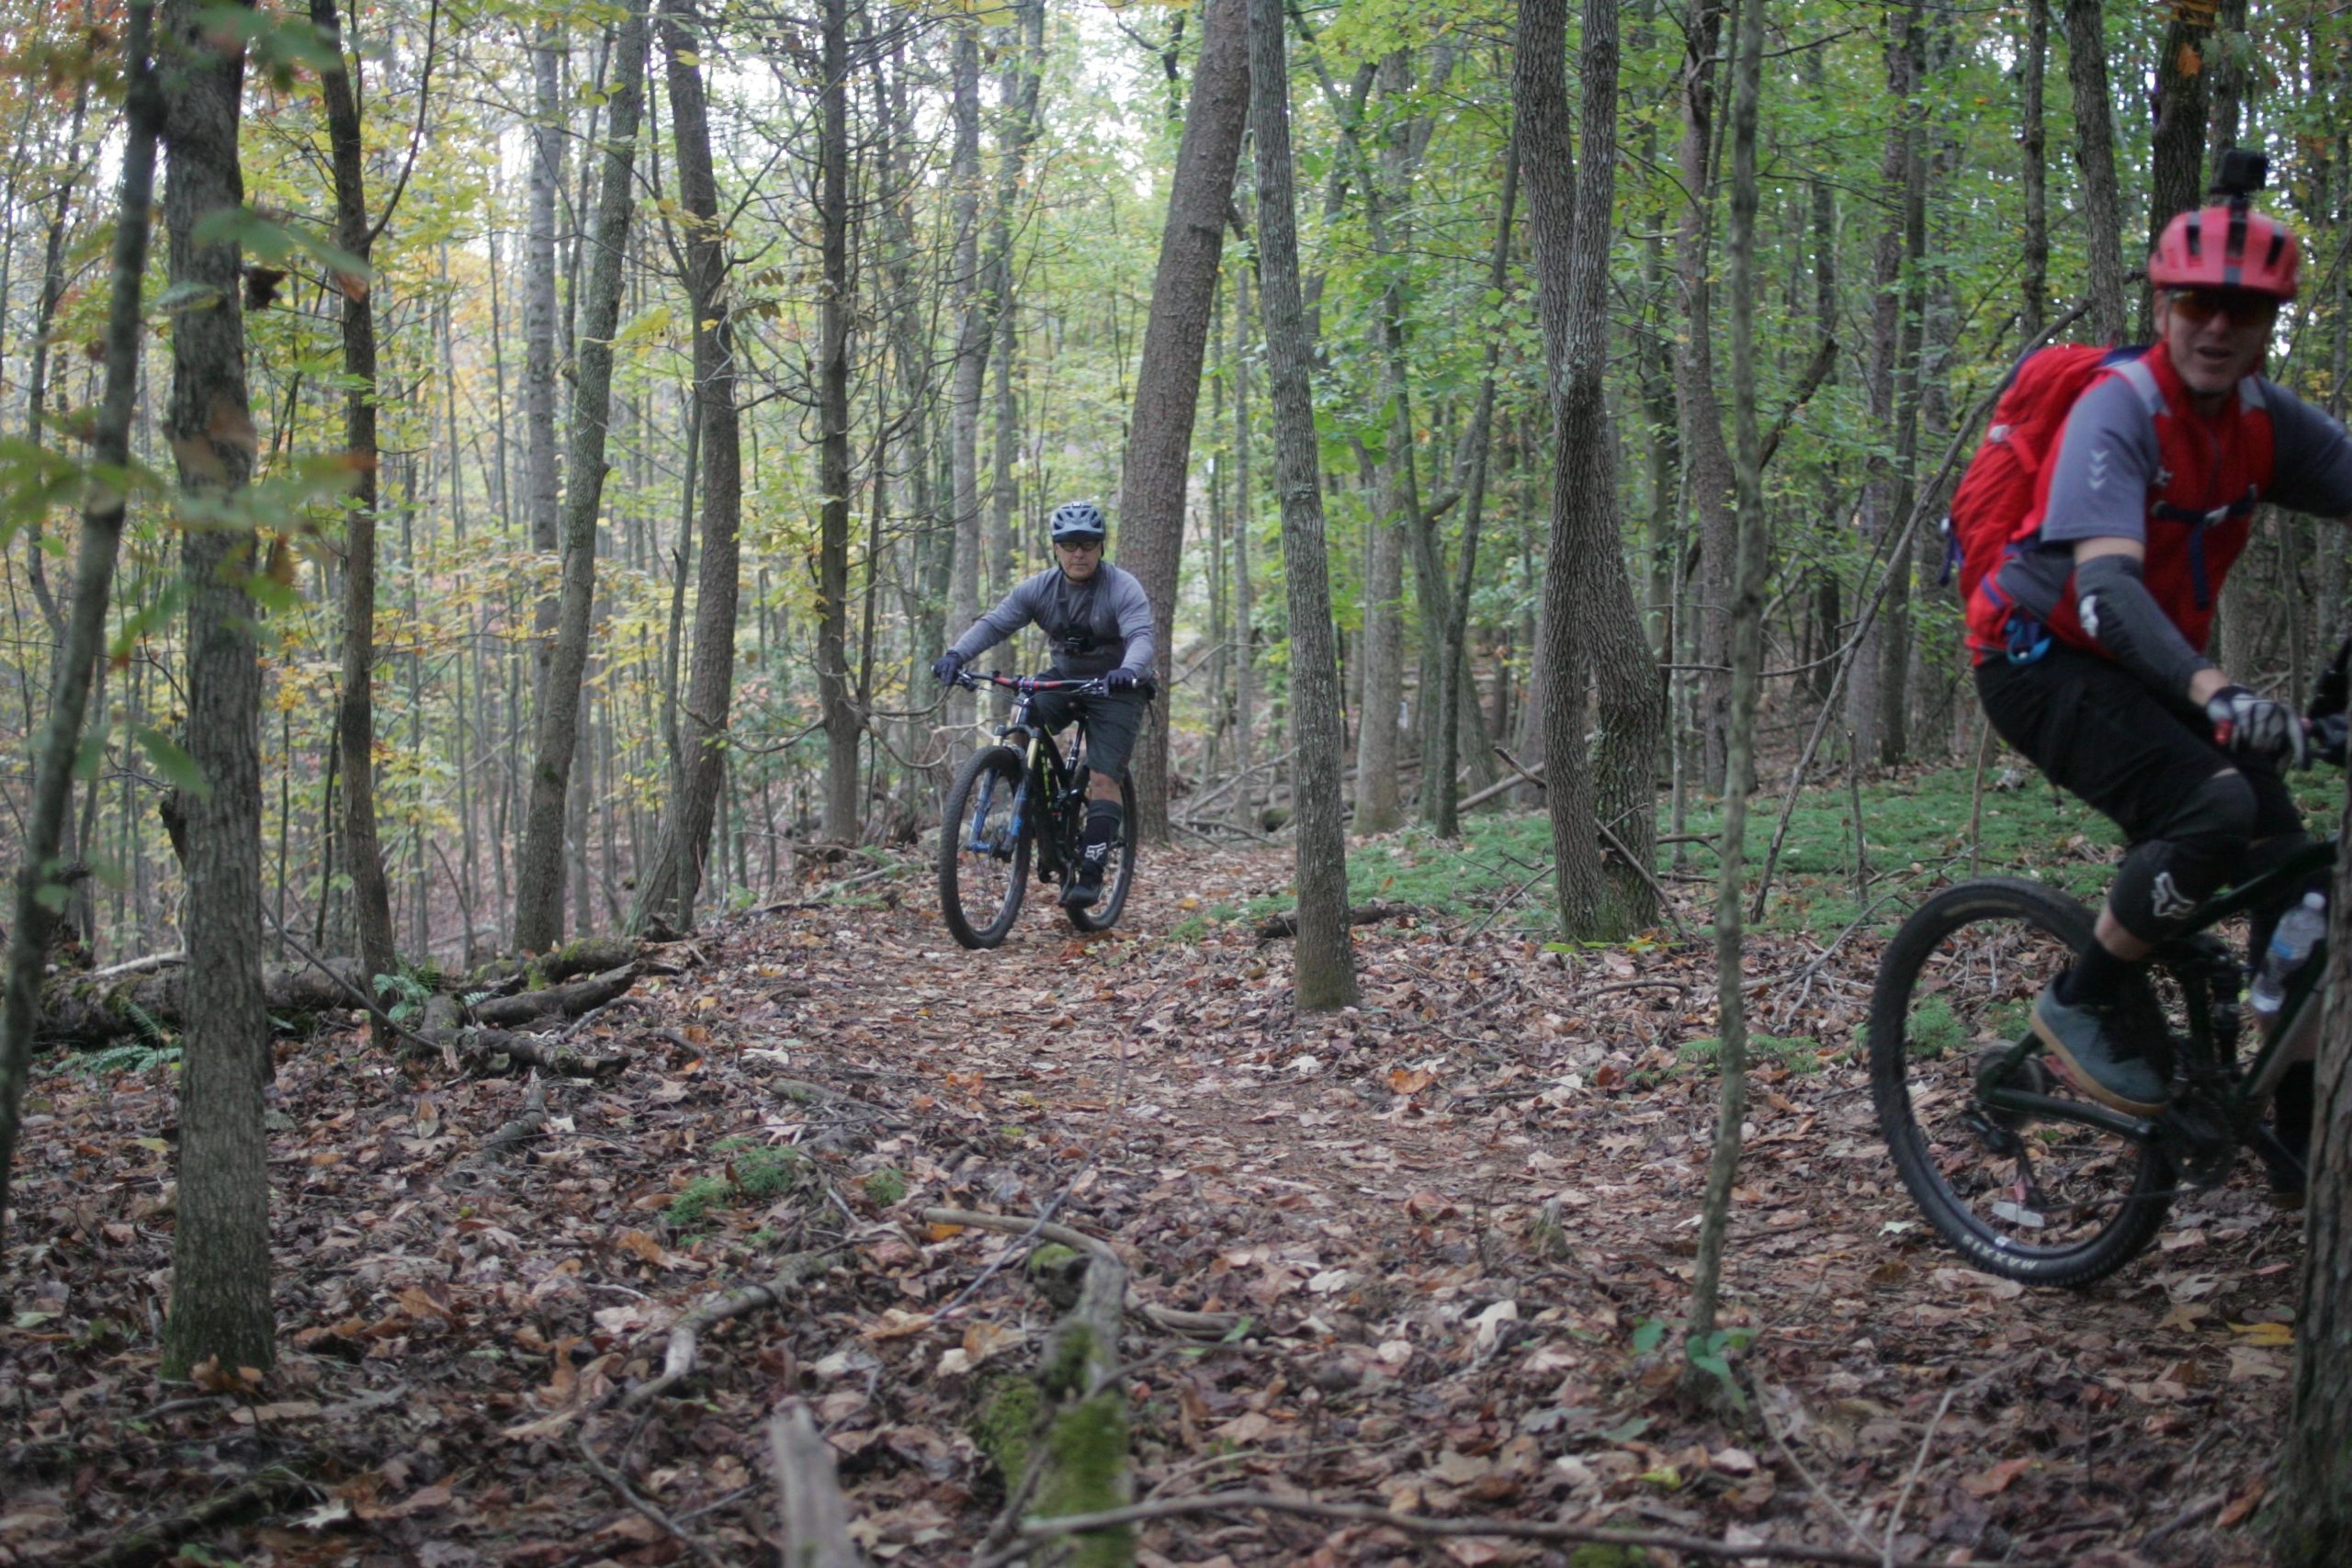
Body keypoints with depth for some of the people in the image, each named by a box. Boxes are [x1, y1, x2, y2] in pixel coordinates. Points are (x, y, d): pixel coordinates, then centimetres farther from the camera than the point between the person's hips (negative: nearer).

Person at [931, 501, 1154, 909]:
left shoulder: (1123, 588, -19)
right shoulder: (1039, 588, -7)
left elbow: (1141, 637, -33)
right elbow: (994, 623, -14)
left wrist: (1129, 670, -56)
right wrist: (956, 655, -33)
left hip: (1115, 689, -4)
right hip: (1064, 678, 4)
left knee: (1103, 780, -17)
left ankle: (1091, 875, -15)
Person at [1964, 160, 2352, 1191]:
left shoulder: (2263, 419, -1)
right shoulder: (2118, 411, -22)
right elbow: (2103, 583, -36)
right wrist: (2214, 690, -51)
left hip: (2149, 669, 7)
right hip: (2043, 660, -7)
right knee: (2215, 808, -30)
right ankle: (2080, 1004, -8)